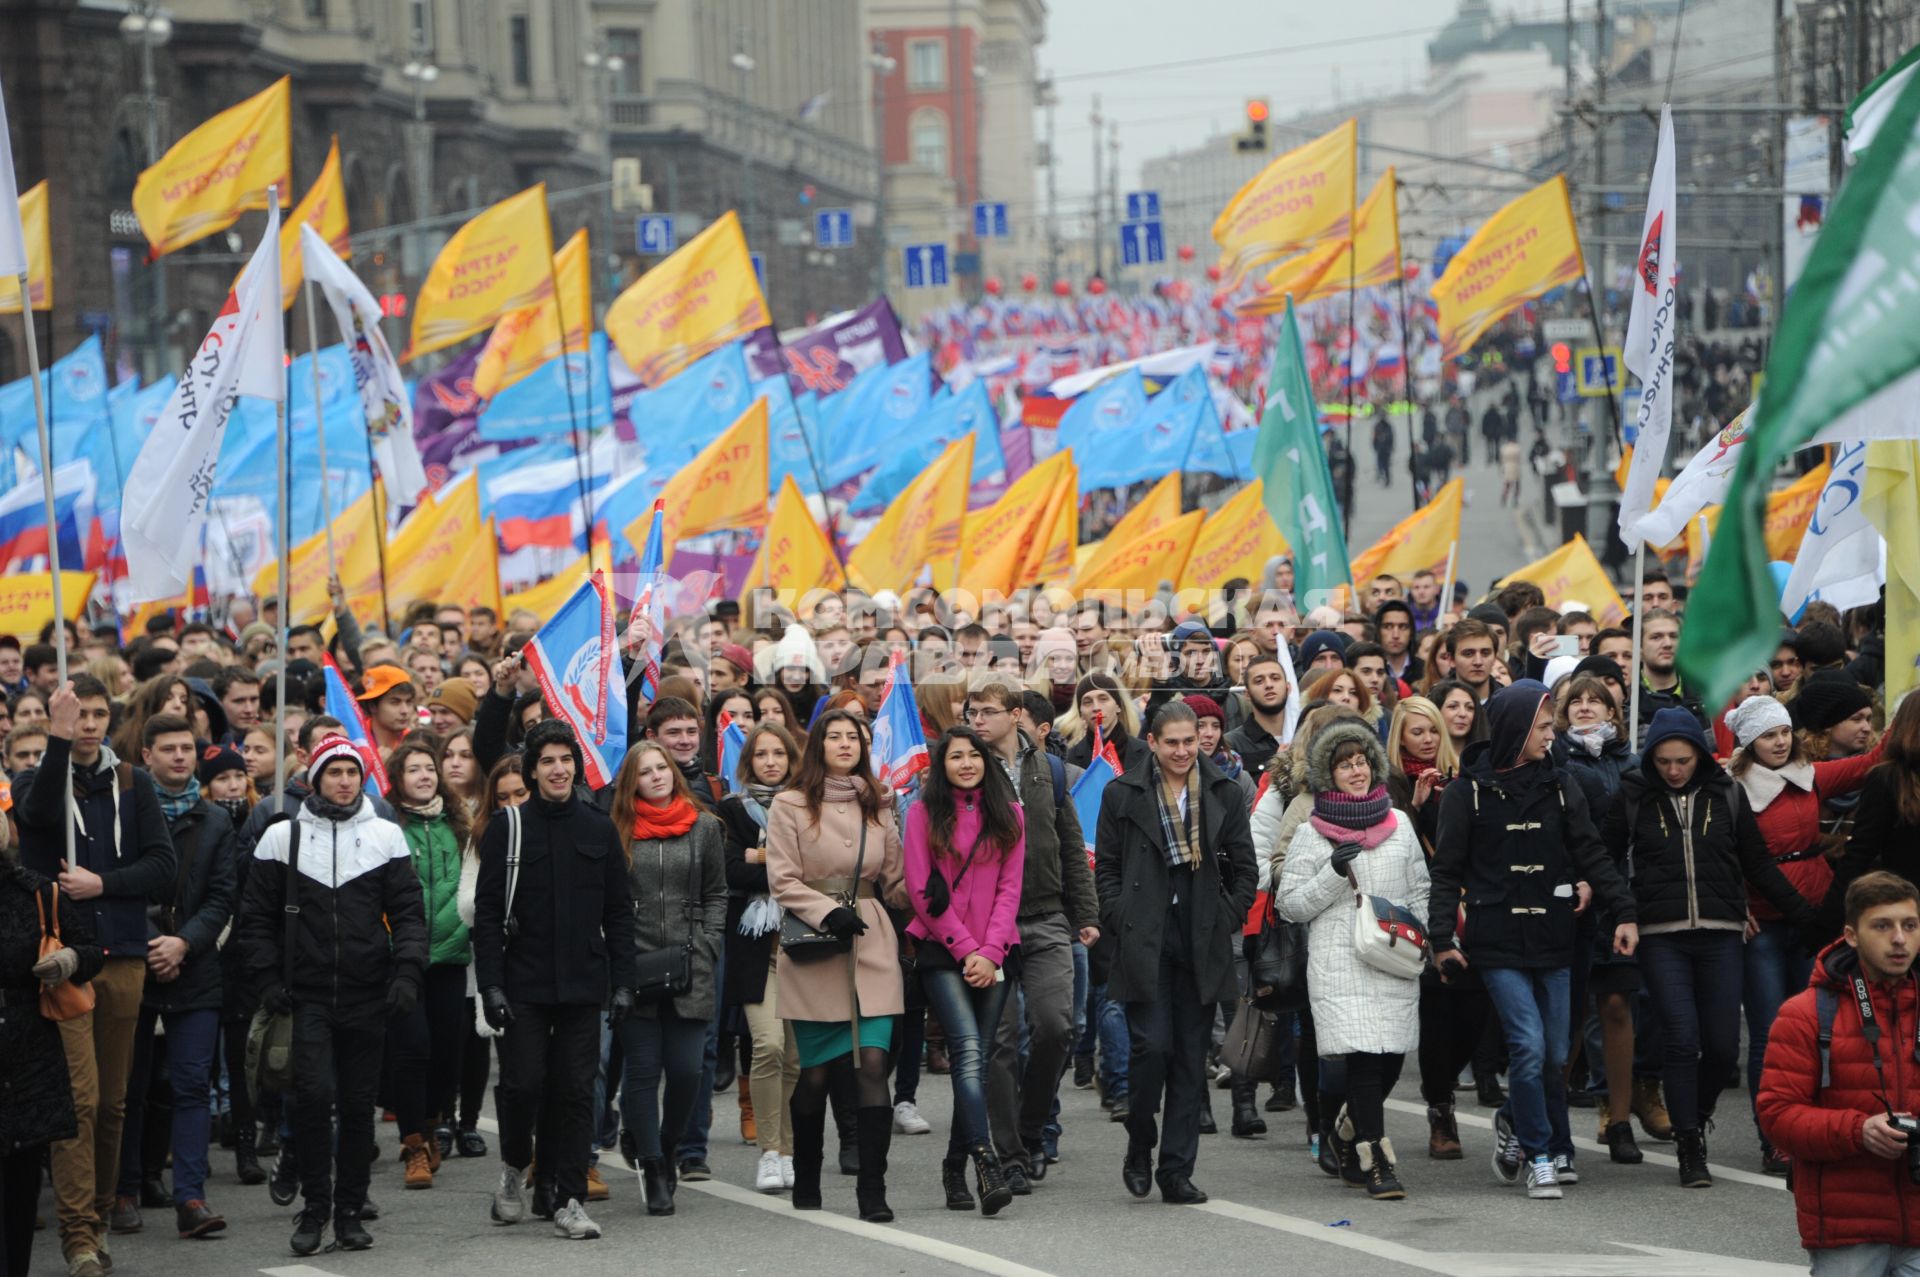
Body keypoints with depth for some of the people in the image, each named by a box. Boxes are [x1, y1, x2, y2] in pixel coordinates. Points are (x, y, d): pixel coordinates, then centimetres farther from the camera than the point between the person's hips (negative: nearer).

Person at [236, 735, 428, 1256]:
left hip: (367, 997, 1)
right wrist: (268, 978, -2)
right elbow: (256, 916, 8)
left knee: (359, 1104, 5)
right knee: (314, 1095, -13)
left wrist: (406, 970, -8)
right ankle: (314, 1208, -2)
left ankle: (350, 1210, 13)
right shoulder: (282, 837, 5)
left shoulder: (386, 836, 6)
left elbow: (408, 911, 6)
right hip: (306, 995, -1)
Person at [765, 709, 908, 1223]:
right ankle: (806, 1181, 22)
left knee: (873, 1063, -10)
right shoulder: (790, 806, 1)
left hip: (872, 945, 2)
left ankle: (873, 1190, -11)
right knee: (815, 1071, 2)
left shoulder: (877, 806, 13)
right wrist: (828, 912, -16)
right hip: (813, 949, -2)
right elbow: (782, 880, -3)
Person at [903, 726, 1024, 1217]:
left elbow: (1010, 887, 5)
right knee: (969, 1048, -19)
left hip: (992, 954, 3)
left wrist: (990, 951, -6)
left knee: (976, 1057, 2)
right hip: (942, 950, -3)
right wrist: (965, 949, -7)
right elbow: (922, 890, -2)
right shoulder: (924, 813, 3)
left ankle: (956, 1165, 13)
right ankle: (985, 1163, -28)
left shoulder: (1007, 813, 10)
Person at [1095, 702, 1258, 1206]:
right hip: (1144, 943, -2)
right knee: (1152, 1045, -13)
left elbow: (1244, 867, 14)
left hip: (1202, 945, 2)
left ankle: (1177, 1172, 7)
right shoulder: (1123, 793, 4)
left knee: (1190, 1056, 2)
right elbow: (1106, 867, 6)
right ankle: (1139, 1149, 10)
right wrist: (1120, 920, -4)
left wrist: (1228, 919, 4)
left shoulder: (1224, 793, 9)